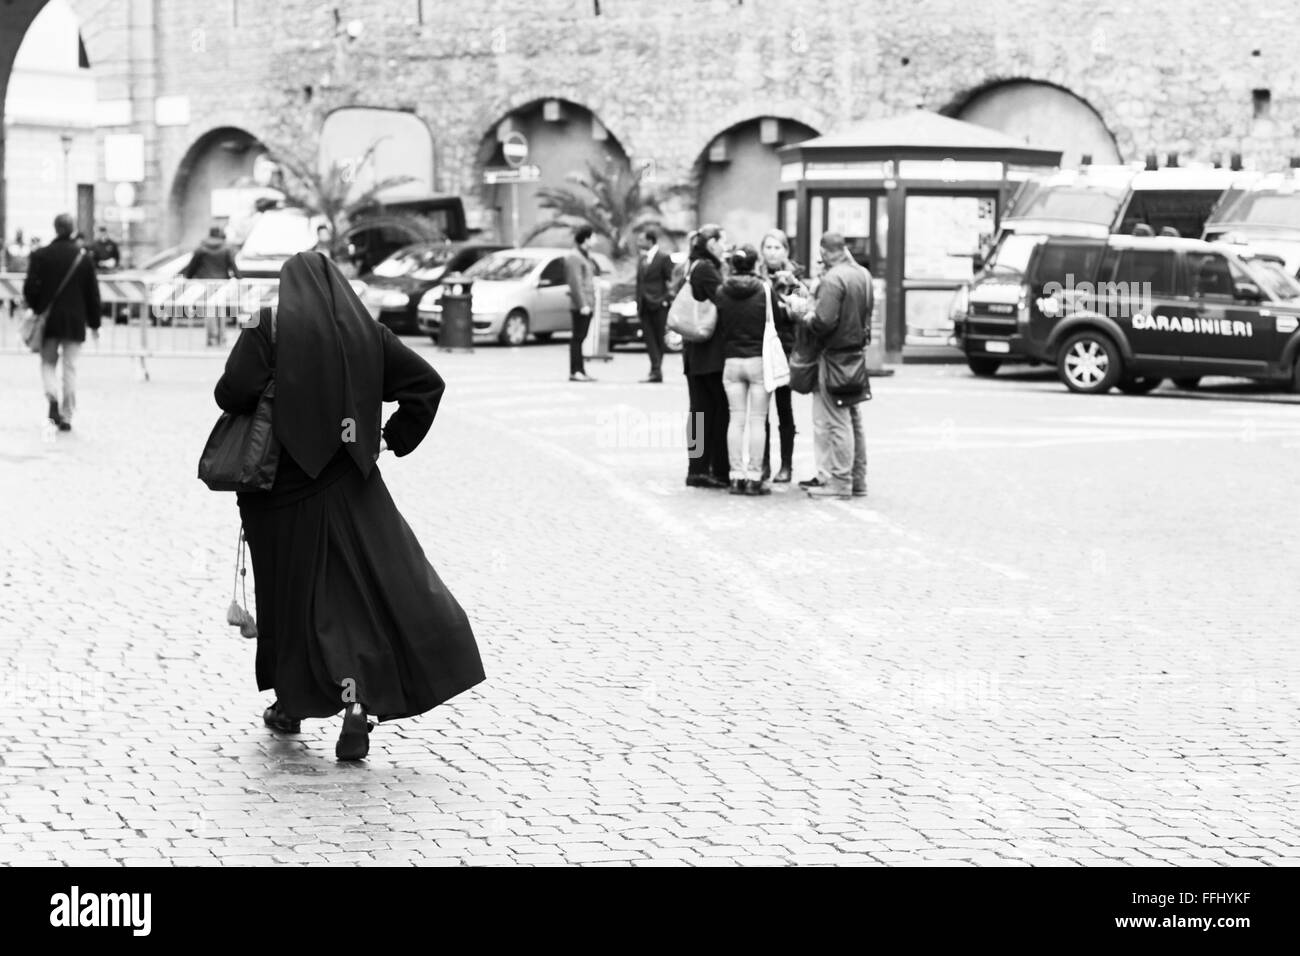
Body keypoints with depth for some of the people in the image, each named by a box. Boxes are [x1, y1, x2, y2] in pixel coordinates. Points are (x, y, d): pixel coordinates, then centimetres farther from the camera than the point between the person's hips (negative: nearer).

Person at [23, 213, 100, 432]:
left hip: (48, 321, 0)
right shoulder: (83, 258, -1)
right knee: (70, 368, 6)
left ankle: (52, 398, -14)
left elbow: (30, 287, -4)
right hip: (75, 321, 0)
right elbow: (92, 292, 2)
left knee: (48, 363, 13)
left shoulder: (40, 256, -4)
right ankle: (66, 416, 6)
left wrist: (35, 309, 14)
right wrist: (94, 323, 11)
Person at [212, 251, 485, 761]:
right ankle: (359, 710, -14)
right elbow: (428, 382, 4)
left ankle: (291, 703, 28)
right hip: (351, 485, 1)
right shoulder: (366, 331, 4)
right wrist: (392, 439, 8)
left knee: (294, 594, 14)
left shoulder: (269, 327, -5)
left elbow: (231, 394, -15)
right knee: (366, 591, 2)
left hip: (287, 487, -1)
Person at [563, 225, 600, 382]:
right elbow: (575, 282, -17)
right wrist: (582, 304, -22)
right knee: (578, 337, -9)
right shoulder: (574, 257, -11)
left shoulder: (585, 256, 21)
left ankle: (580, 371, 9)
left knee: (581, 337, 9)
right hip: (581, 304, -9)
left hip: (588, 303, 9)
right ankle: (575, 372, -11)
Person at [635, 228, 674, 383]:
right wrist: (638, 303, 13)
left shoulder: (664, 258, -5)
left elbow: (669, 281, -5)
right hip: (644, 306, 6)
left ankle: (657, 370, 5)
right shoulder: (641, 258, 15)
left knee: (658, 339, 1)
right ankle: (656, 371, -3)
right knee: (650, 339, -1)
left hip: (658, 305, -6)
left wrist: (667, 301, -10)